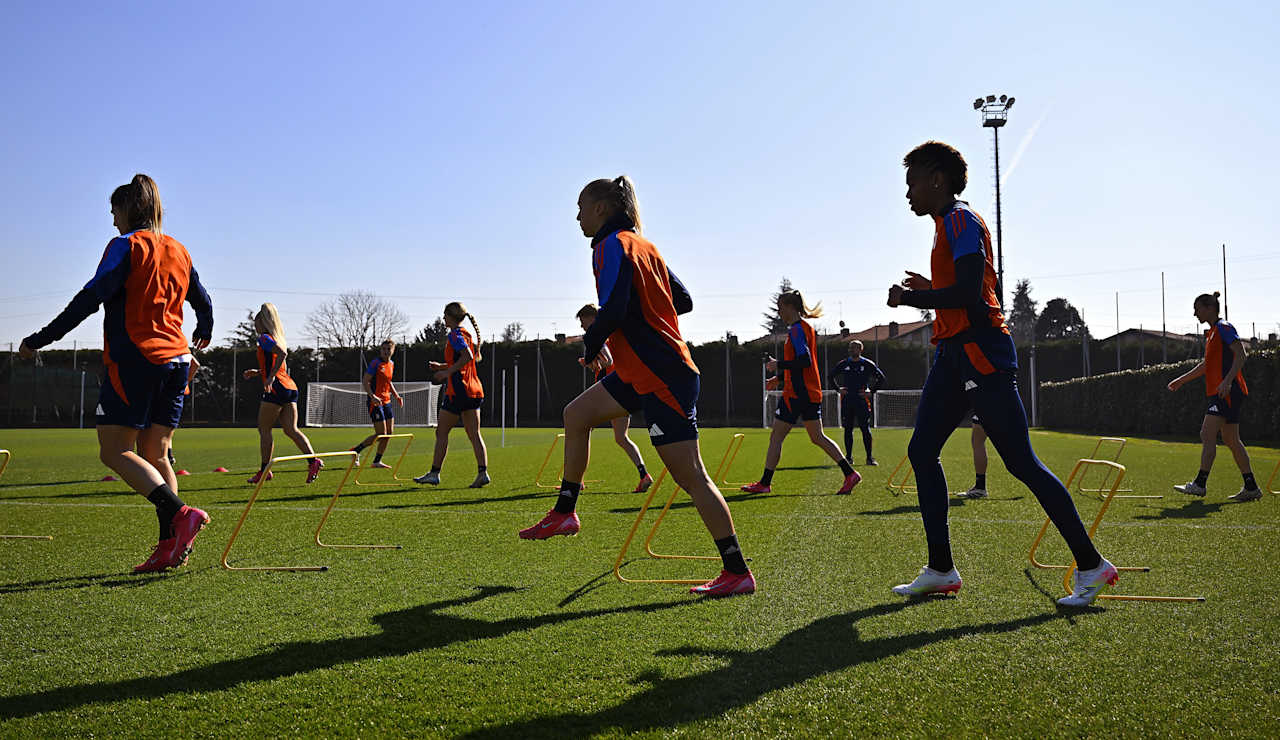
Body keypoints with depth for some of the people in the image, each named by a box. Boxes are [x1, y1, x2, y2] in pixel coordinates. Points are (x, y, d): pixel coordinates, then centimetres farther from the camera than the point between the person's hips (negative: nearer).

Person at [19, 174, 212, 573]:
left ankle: (181, 514, -21)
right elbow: (203, 303, 24)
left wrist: (40, 339, -9)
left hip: (134, 359, -7)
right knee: (155, 454, 9)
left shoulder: (126, 246, -4)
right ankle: (170, 545, 1)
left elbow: (91, 297, -13)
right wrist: (203, 332, 46)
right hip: (175, 360, 7)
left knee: (115, 452, -4)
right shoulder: (178, 250, 15)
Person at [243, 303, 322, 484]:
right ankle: (313, 460, -15)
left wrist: (270, 377, -23)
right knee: (291, 429, 1)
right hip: (291, 388, 8)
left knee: (264, 429, 4)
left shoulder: (265, 338, -5)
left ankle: (265, 470, 6)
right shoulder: (278, 339, 22)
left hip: (276, 389, -8)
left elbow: (282, 353, -23)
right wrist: (258, 372, 27)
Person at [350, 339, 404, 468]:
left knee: (389, 432, 7)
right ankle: (356, 450, 7)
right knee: (381, 434, -10)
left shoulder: (391, 364, 12)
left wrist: (397, 396, 16)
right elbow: (365, 381, -16)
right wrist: (372, 396, -28)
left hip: (386, 401, 8)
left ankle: (377, 461, 16)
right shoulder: (375, 363, -12)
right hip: (375, 402, -8)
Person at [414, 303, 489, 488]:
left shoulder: (455, 335, -9)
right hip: (474, 390, 8)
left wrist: (447, 371, -19)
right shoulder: (467, 335, 18)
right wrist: (442, 366, 23)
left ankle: (434, 473, 9)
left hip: (457, 390, -8)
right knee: (474, 434, 2)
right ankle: (483, 472, -8)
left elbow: (468, 356, -24)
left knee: (442, 432, 3)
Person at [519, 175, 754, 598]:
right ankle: (564, 514, 25)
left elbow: (613, 309, -24)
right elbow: (683, 301, 19)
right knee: (577, 414, 17)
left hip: (662, 376, -10)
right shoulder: (642, 245, 17)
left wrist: (591, 345, -6)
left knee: (690, 476, -8)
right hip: (641, 371, 10)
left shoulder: (613, 245, -10)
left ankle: (737, 573, -4)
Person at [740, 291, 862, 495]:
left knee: (776, 437, -1)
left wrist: (779, 365, -14)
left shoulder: (796, 329, -13)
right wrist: (781, 377, 22)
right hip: (812, 393, 9)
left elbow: (804, 361, -23)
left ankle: (764, 483, 4)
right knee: (817, 437, 11)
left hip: (797, 393, -9)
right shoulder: (807, 327, 16)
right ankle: (850, 473, 5)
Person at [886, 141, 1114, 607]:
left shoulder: (960, 220, -9)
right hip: (954, 354, 10)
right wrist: (930, 290, 22)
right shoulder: (947, 225, 20)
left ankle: (1091, 565, 1)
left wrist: (909, 298, -12)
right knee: (921, 452, 6)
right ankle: (941, 570, 10)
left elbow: (968, 293, -22)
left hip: (981, 352, -10)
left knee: (1021, 462, -8)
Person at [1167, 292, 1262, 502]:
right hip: (1220, 393, 10)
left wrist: (1227, 381, -28)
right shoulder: (1211, 333, 20)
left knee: (1207, 434, -13)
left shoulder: (1224, 328, -8)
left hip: (1228, 392, -10)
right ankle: (1251, 488, 14)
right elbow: (1206, 365, 31)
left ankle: (1200, 484, -13)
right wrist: (1182, 380, 31)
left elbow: (1240, 355, -18)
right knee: (1231, 440, 10)